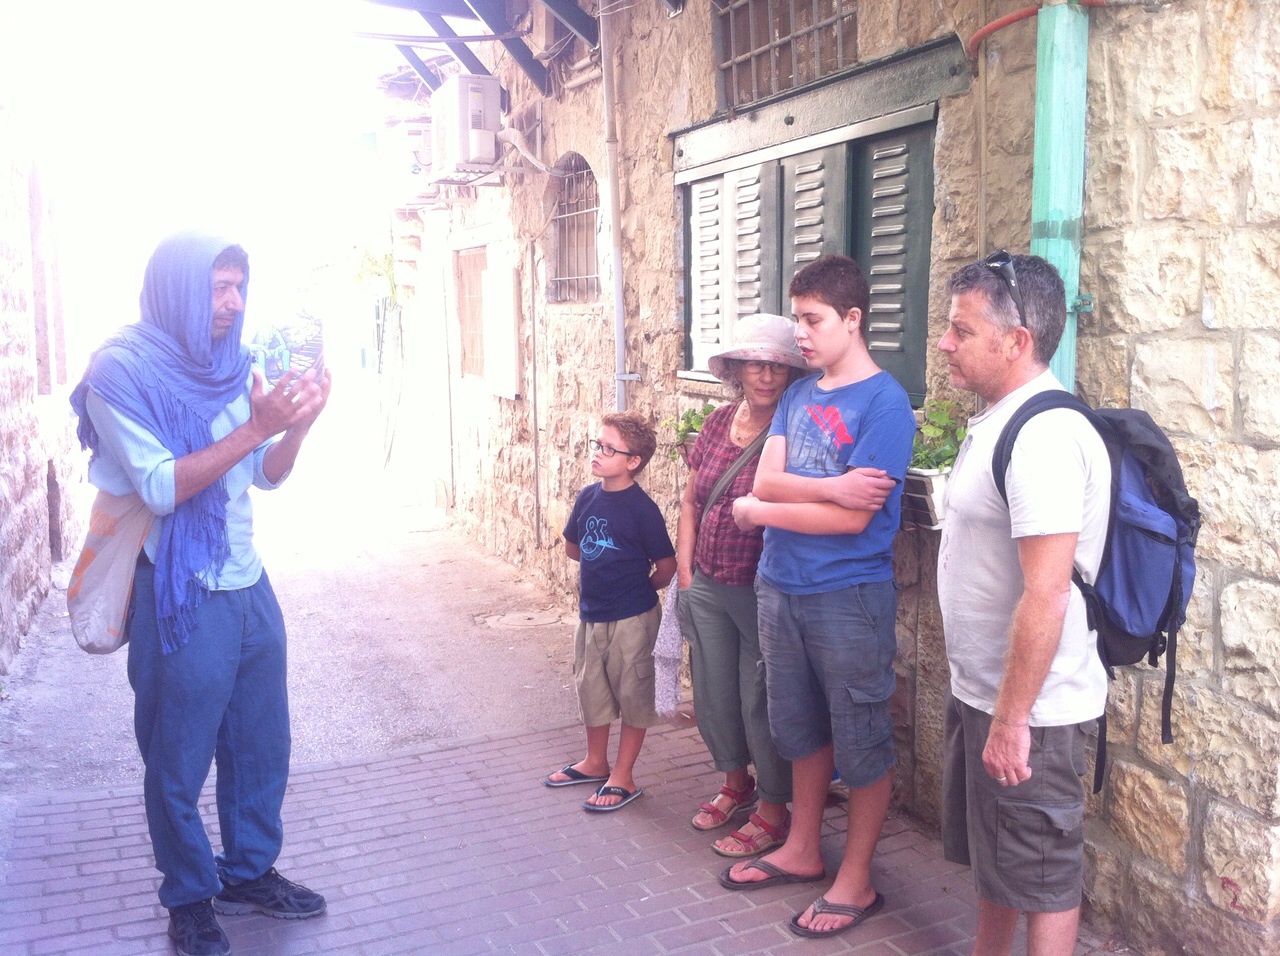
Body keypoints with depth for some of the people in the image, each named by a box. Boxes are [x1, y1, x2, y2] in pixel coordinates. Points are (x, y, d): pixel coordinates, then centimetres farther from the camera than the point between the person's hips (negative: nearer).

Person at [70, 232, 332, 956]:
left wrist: (297, 425, -10)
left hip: (250, 585, 6)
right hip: (182, 596, -6)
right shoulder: (122, 370, -12)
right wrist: (255, 427, -25)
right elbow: (161, 487, -20)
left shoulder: (234, 365, 6)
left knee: (262, 743, 15)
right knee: (180, 758, 9)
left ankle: (251, 871, 35)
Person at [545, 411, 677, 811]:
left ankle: (623, 777, 19)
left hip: (631, 619, -6)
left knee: (632, 694, 8)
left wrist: (637, 586, 2)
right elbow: (572, 547, 15)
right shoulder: (587, 496, 0)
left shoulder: (641, 507, -17)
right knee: (591, 687, 19)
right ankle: (595, 762, 37)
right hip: (591, 612, 7)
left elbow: (666, 565, -12)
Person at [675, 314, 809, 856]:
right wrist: (685, 571, 6)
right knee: (713, 691, 17)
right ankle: (736, 783, 41)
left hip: (762, 591, -6)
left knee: (760, 700, 5)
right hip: (707, 587, 6)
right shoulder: (720, 422, 5)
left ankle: (774, 812, 24)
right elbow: (691, 500, 10)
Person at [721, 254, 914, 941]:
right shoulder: (797, 395, 8)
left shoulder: (884, 402, -14)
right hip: (781, 588, 7)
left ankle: (855, 882, 24)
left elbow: (852, 518, -20)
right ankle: (802, 851, 38)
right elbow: (766, 479, -3)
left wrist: (760, 512, -10)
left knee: (860, 742, 8)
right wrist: (832, 486, -20)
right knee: (799, 728, 20)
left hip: (848, 596, -7)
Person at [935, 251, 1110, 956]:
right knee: (988, 858, 24)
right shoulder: (999, 421, 8)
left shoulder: (1045, 436, -24)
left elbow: (1045, 597, -27)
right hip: (978, 689, 10)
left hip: (1026, 706, -9)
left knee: (1039, 878, 8)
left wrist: (1010, 720, -22)